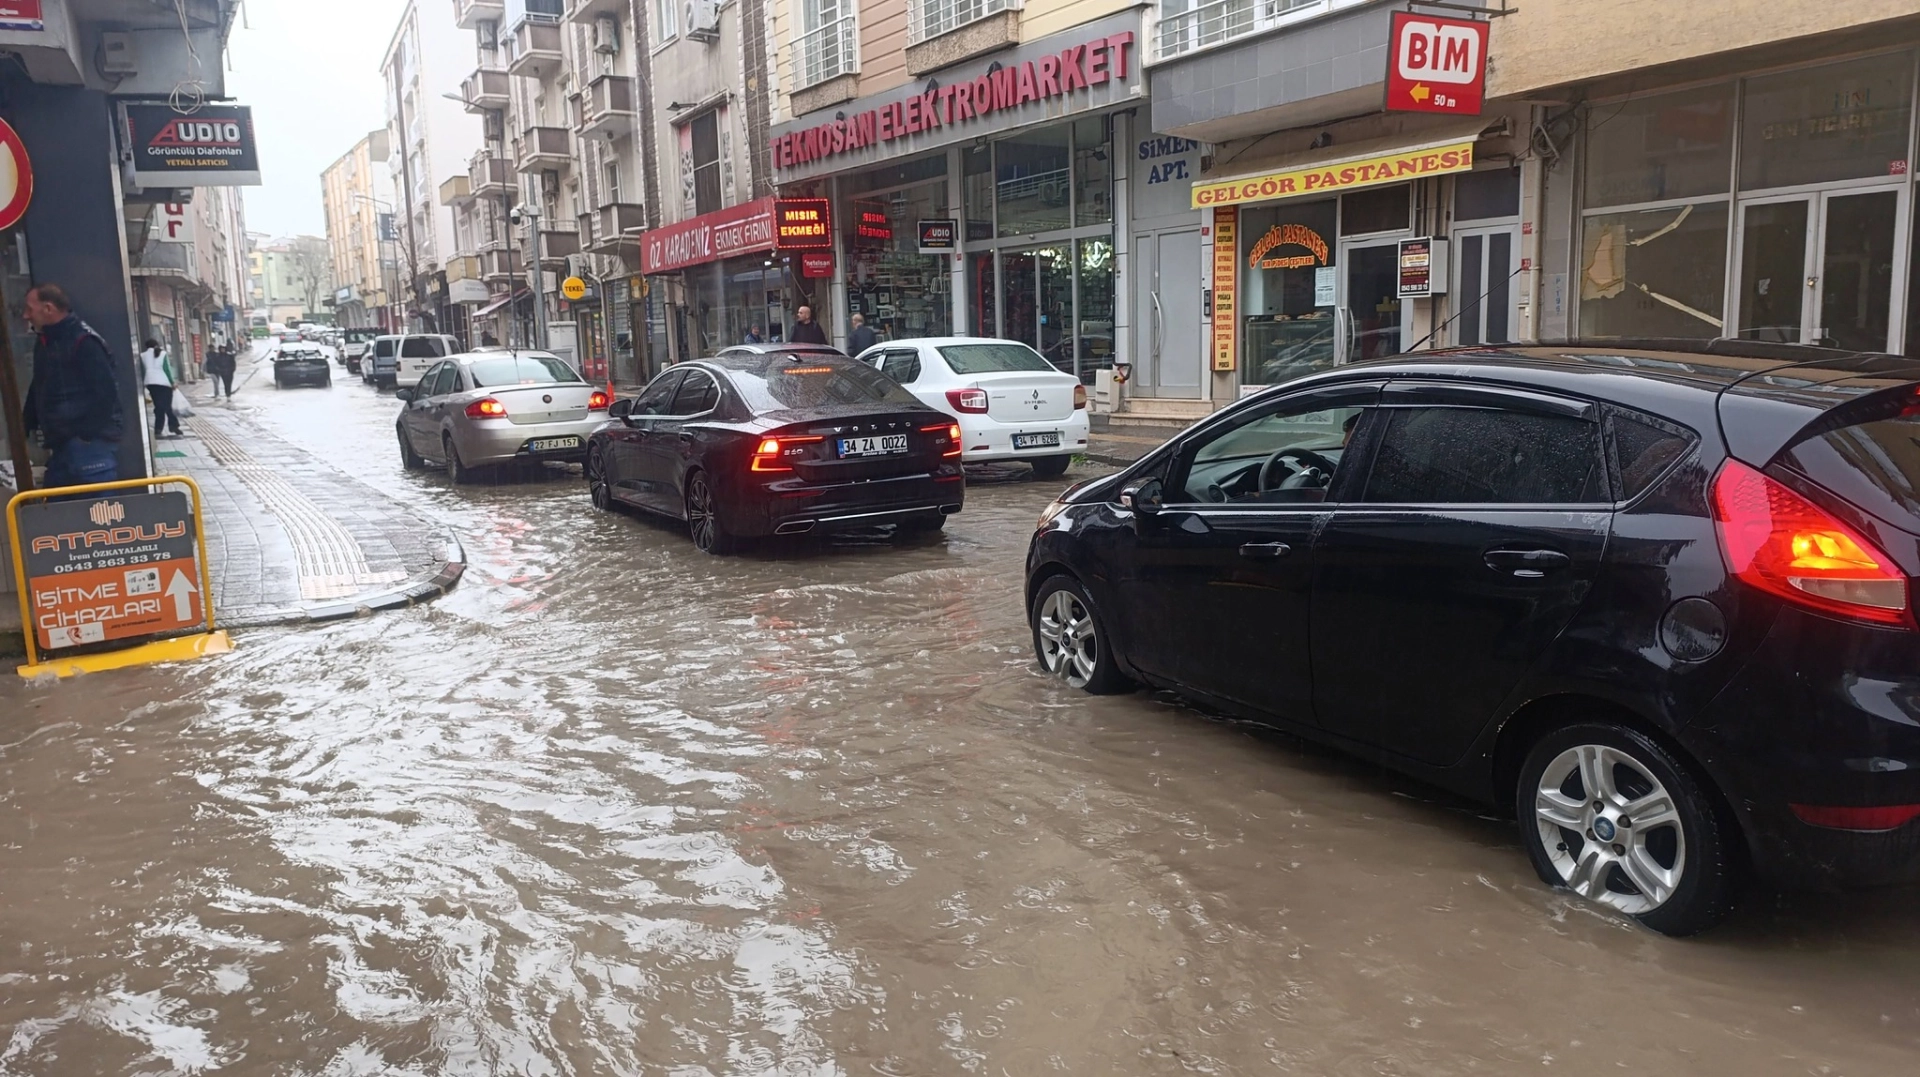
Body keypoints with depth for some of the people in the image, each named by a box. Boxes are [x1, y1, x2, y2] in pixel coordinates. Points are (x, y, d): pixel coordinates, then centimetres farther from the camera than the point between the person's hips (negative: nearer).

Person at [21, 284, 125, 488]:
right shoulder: (43, 343, 18)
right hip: (62, 447, 10)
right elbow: (38, 391, 26)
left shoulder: (83, 342, -12)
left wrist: (86, 435, -18)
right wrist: (27, 423, 15)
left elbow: (105, 393, -18)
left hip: (92, 445, -10)